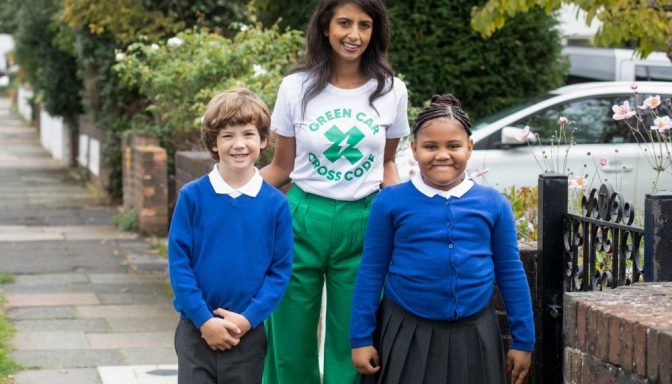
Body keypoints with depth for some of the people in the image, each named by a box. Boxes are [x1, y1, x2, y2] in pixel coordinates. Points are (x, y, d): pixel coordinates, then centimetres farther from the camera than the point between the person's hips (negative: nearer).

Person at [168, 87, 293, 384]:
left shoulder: (276, 203, -3)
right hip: (197, 329, -1)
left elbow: (280, 269, -1)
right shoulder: (192, 196, -5)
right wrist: (204, 319, -11)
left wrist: (248, 318, -11)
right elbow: (178, 261, -4)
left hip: (248, 333, 1)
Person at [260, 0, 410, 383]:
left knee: (351, 348, 6)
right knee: (291, 341, 5)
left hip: (362, 225, 1)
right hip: (303, 221, 0)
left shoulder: (391, 91, 1)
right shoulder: (297, 87, -1)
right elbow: (282, 168, 5)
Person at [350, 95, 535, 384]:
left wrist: (523, 341, 7)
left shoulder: (493, 204, 1)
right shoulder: (390, 202, -4)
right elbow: (371, 273, 1)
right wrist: (361, 338, 0)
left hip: (473, 338, 2)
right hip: (407, 336, -1)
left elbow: (511, 274, 7)